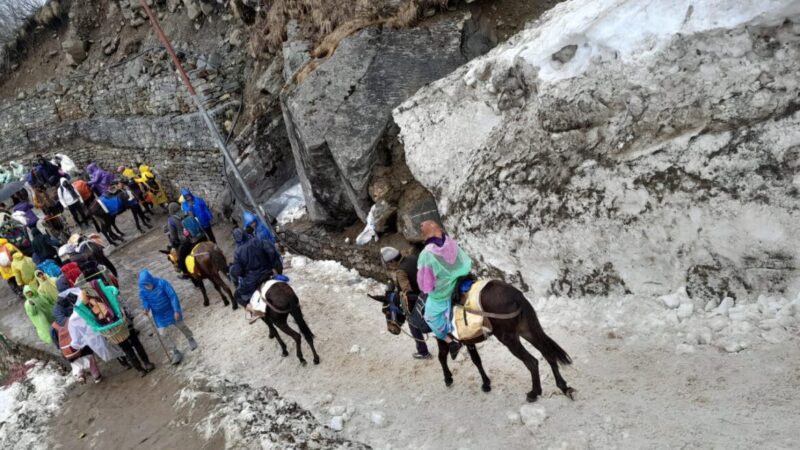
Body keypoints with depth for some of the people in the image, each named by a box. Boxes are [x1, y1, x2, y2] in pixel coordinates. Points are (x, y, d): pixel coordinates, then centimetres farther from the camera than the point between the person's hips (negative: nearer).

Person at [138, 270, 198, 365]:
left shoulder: (162, 283, -28)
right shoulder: (143, 291, -17)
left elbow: (173, 296, -24)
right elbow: (145, 302, -2)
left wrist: (176, 310, -25)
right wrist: (146, 309, -26)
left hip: (171, 310, -3)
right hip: (159, 315, 3)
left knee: (181, 326, 18)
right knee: (163, 334, -1)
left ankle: (190, 339, 47)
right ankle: (175, 352, 17)